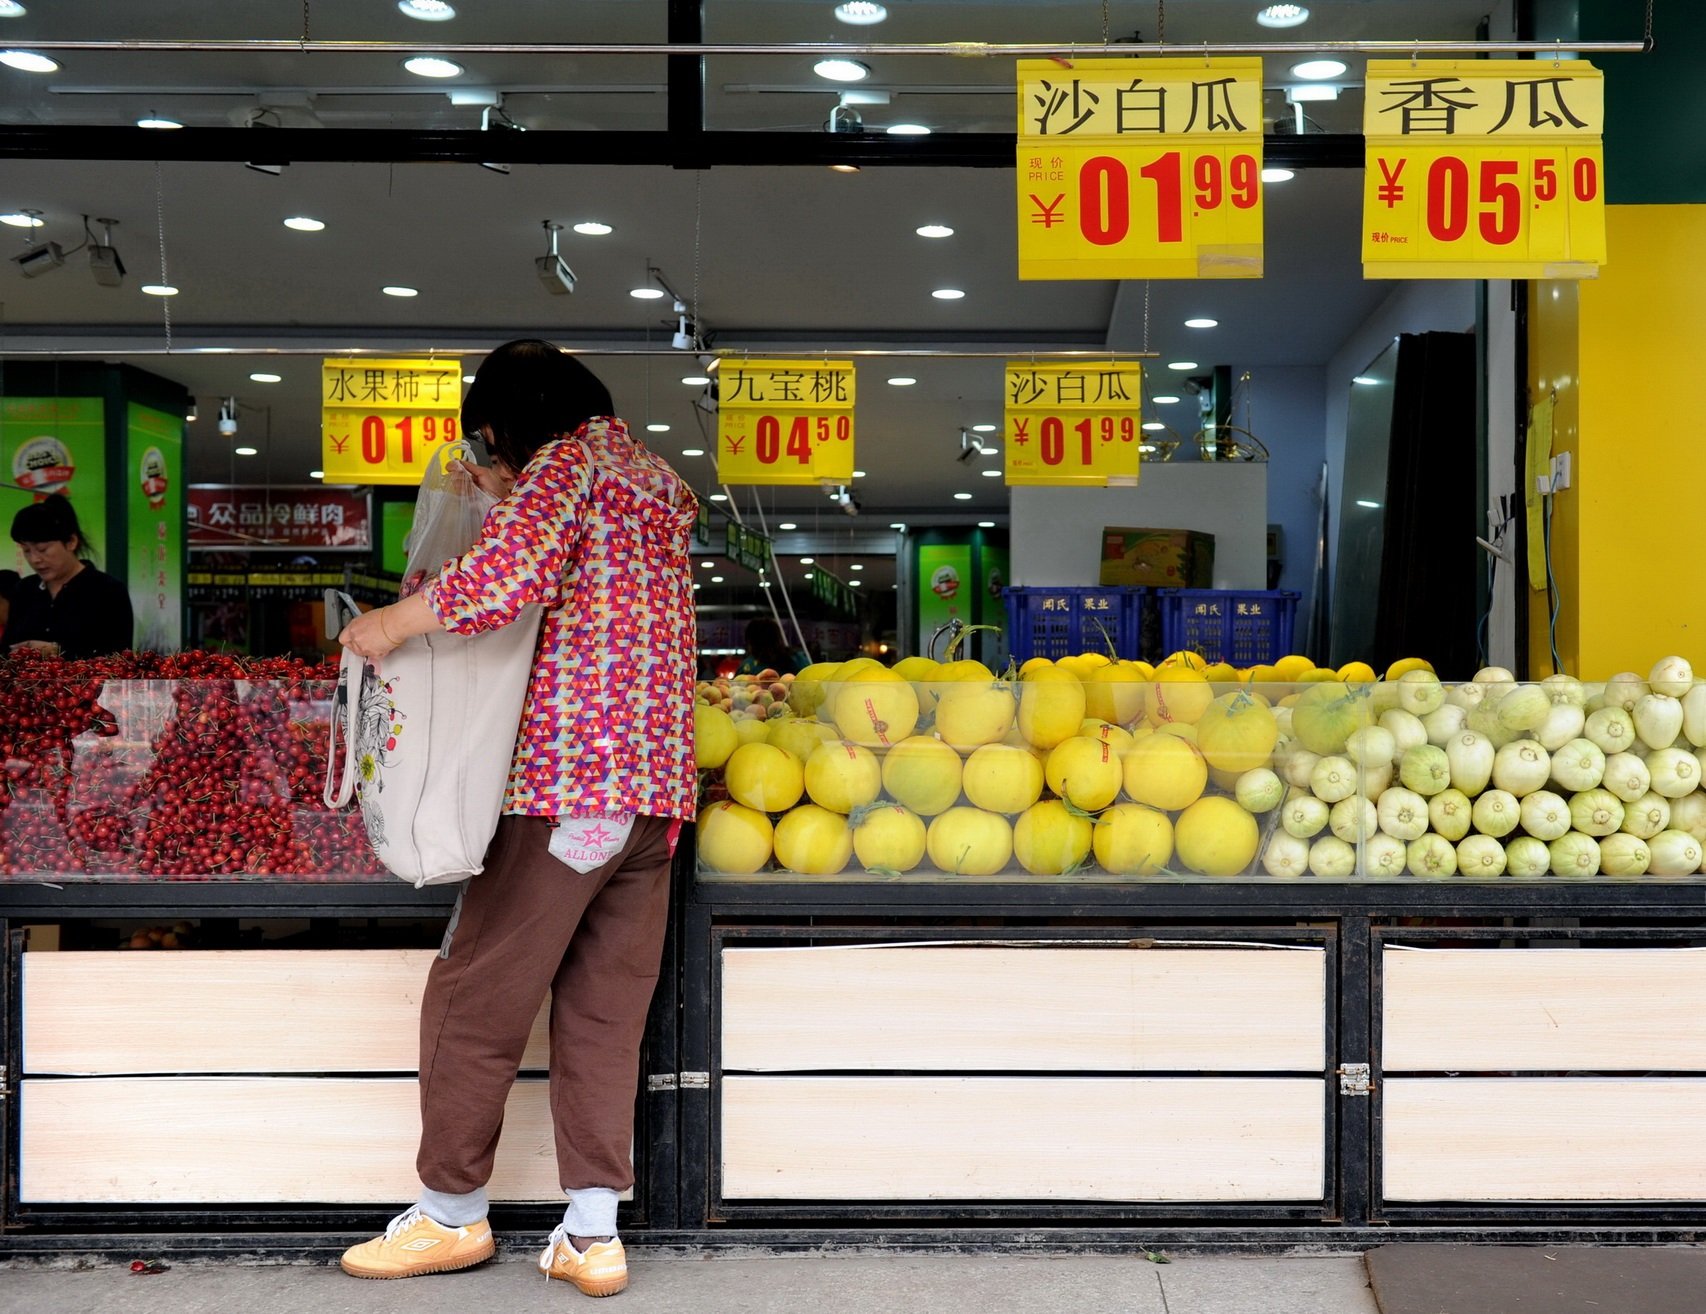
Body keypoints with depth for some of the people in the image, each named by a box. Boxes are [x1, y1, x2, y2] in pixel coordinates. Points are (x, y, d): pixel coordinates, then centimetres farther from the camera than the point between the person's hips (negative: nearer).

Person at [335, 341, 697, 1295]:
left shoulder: (567, 460, -5)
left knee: (475, 999, 4)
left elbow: (510, 576, -23)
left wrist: (390, 624, -13)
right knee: (606, 1016, 8)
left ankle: (451, 1214, 15)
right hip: (657, 787, 8)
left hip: (566, 782, -8)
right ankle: (594, 1235, 7)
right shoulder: (658, 482, 21)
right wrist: (515, 498, 28)